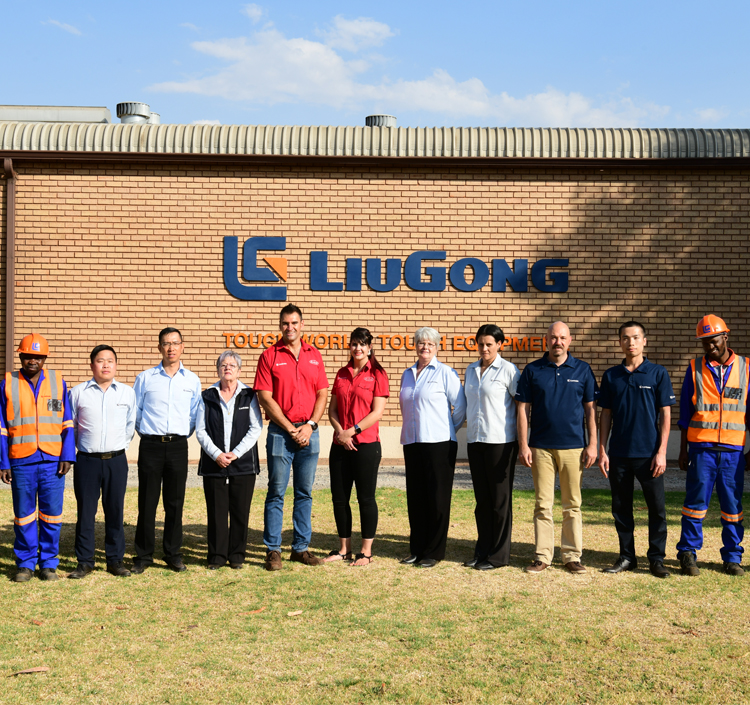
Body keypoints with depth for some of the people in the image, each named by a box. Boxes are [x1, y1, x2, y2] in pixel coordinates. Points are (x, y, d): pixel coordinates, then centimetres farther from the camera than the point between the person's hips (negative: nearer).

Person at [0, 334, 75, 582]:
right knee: (24, 515, 6)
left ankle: (48, 563, 15)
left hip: (52, 460, 0)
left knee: (52, 515, 3)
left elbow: (67, 423, 7)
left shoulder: (58, 382, 6)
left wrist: (67, 455, -2)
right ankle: (25, 564, 18)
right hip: (21, 461, 0)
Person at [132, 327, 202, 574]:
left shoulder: (192, 380, 7)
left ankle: (173, 554, 15)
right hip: (150, 446, -1)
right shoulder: (145, 378, 4)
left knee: (175, 502, 5)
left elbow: (195, 415, 13)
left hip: (178, 446, 1)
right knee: (147, 502, 1)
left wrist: (183, 434, 8)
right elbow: (135, 412, 11)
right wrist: (147, 433, 10)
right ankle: (143, 556, 11)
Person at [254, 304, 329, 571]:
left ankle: (301, 547, 17)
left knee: (304, 493, 8)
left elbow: (322, 394, 8)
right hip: (280, 431, -3)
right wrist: (291, 429, -10)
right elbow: (265, 398, -7)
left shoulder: (314, 355, 10)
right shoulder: (269, 356, -1)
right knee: (276, 492, 1)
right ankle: (273, 550, 8)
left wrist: (310, 425, -6)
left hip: (309, 432, 3)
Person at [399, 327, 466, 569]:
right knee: (415, 497, 8)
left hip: (439, 442, -5)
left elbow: (460, 407, -3)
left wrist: (448, 430, 2)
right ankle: (416, 549, 18)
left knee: (437, 497, -1)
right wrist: (411, 429, 15)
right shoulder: (407, 374, 14)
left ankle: (434, 552, 7)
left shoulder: (445, 373, -3)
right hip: (412, 442, 5)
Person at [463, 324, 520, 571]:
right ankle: (482, 551, 19)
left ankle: (499, 555, 9)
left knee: (500, 499, 1)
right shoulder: (471, 370, 13)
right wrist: (470, 431, 15)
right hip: (475, 440, 6)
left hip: (500, 441, -6)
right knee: (482, 498, 11)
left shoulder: (508, 370, -5)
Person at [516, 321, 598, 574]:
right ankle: (542, 556, 11)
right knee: (543, 504, 3)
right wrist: (523, 444, -3)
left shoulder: (582, 370, 6)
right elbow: (523, 409, 4)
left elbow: (590, 409, 7)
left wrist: (592, 444, 0)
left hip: (573, 447, 0)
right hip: (541, 448, 0)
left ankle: (572, 556, 14)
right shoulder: (532, 370, 4)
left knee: (572, 505, 5)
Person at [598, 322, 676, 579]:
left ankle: (657, 558, 13)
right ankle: (627, 557, 20)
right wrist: (602, 450, 3)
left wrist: (661, 451, -8)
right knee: (621, 508, 9)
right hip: (618, 454, 3)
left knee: (657, 508, 1)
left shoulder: (658, 374, 0)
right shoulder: (611, 376, 7)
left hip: (648, 454, -2)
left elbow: (665, 414, -1)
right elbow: (605, 415, 10)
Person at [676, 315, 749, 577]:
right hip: (702, 448, -1)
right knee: (696, 502, -1)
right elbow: (685, 414, 8)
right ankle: (687, 554, 8)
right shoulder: (695, 369, 6)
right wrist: (683, 450, 4)